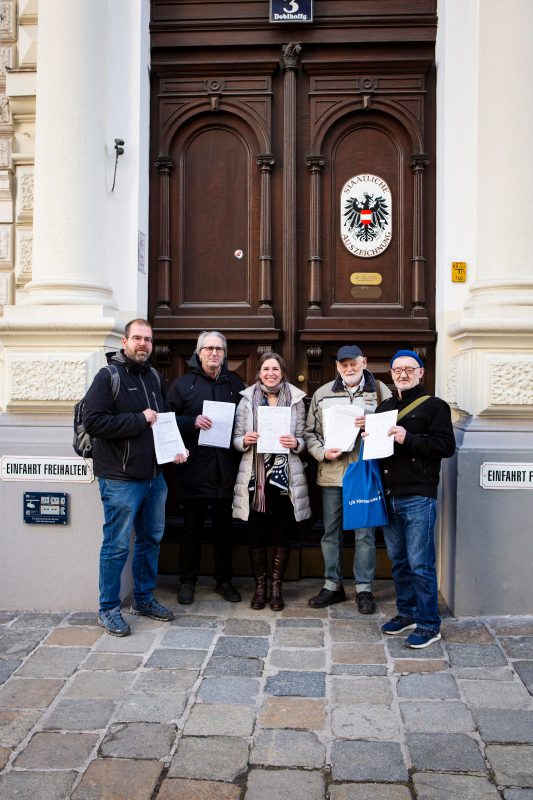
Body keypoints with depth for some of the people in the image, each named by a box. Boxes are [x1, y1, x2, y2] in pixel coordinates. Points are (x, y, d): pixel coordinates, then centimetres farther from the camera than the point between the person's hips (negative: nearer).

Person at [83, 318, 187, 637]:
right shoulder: (108, 376, -9)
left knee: (151, 539, 16)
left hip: (154, 475, 7)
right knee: (117, 545, 1)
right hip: (121, 479, -7)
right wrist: (139, 420, -19)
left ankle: (144, 598, 32)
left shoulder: (155, 378, 13)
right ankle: (109, 609, 15)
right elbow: (93, 421, -20)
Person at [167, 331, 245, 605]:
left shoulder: (236, 385, 10)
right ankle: (187, 581, 20)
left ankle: (224, 580, 24)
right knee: (192, 526, 7)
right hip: (194, 469, -2)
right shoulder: (182, 384, 3)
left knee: (224, 526, 11)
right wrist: (193, 422, -17)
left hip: (226, 470, 2)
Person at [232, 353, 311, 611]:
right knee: (256, 533, 5)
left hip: (285, 476, 0)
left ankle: (276, 587, 20)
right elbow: (236, 439, 6)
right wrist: (245, 441, -15)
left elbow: (302, 439, 7)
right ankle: (260, 585, 20)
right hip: (255, 476, 0)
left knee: (282, 534, 6)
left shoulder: (296, 399, 4)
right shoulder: (247, 399, 4)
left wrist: (295, 443, -14)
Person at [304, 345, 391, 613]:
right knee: (331, 531, 11)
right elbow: (310, 432, 10)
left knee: (365, 533, 4)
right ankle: (332, 585, 24)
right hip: (331, 472, 2)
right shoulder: (322, 393, 8)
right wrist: (322, 452, -7)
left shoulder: (380, 391, 4)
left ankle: (364, 588, 18)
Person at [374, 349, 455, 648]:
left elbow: (446, 446, -12)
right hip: (390, 496, 6)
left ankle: (429, 624, 9)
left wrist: (408, 439, -20)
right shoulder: (385, 407, 17)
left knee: (421, 564, -3)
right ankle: (407, 613, 29)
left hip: (419, 497, -6)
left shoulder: (434, 406, -2)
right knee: (399, 561, 15)